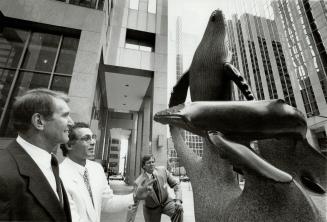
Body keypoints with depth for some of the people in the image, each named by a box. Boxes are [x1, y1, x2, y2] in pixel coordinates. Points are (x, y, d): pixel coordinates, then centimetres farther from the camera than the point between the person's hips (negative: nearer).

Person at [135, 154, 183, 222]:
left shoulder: (162, 170, -22)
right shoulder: (139, 182, -28)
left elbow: (175, 184, -15)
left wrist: (178, 200, -28)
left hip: (166, 202, 1)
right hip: (151, 209, 0)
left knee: (178, 209, -27)